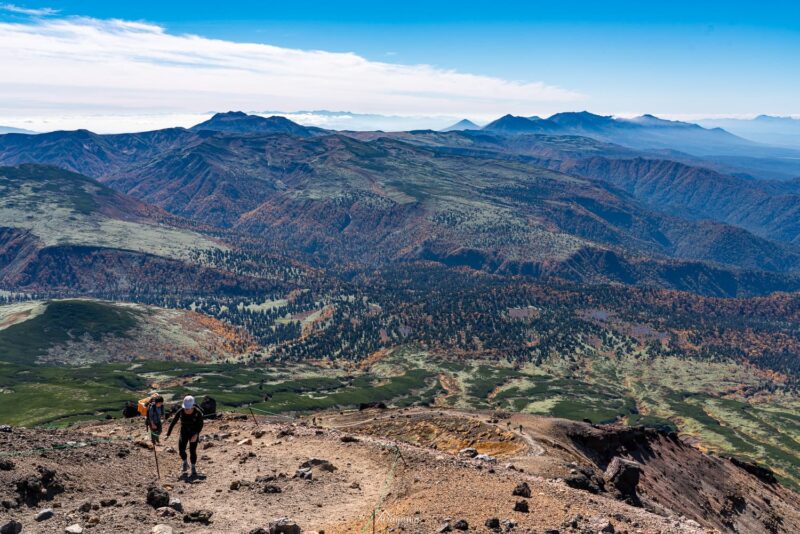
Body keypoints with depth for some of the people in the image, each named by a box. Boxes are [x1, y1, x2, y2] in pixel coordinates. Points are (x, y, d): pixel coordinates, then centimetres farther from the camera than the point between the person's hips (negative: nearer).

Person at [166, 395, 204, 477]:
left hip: (194, 433, -2)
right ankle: (185, 463, 19)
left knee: (192, 451, -8)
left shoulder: (197, 412, -24)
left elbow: (201, 424, -14)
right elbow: (173, 422, -13)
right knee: (181, 449, -10)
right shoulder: (180, 412, -19)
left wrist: (196, 435, -26)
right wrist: (168, 434, -19)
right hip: (184, 432, 2)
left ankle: (193, 468, 13)